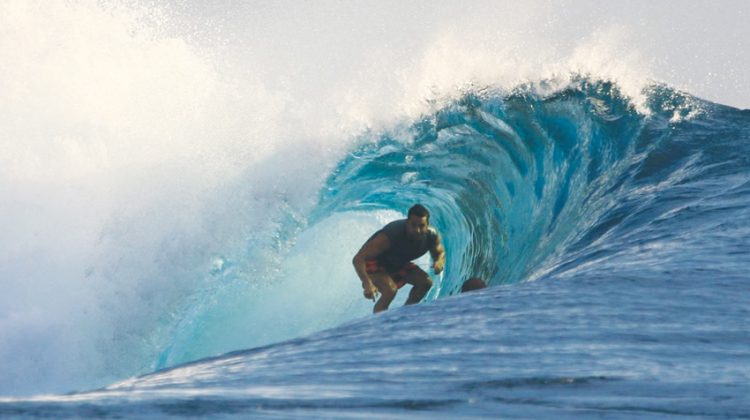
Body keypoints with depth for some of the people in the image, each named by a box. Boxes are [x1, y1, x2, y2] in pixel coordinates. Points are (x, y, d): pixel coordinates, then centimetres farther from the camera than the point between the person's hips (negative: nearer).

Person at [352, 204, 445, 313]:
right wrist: (367, 284, -54)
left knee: (426, 282, -2)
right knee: (390, 290, -31)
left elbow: (440, 252, 2)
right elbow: (358, 259, -39)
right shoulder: (391, 236, -39)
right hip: (374, 263, -7)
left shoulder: (432, 235, -22)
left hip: (398, 263, 7)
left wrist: (439, 262, -24)